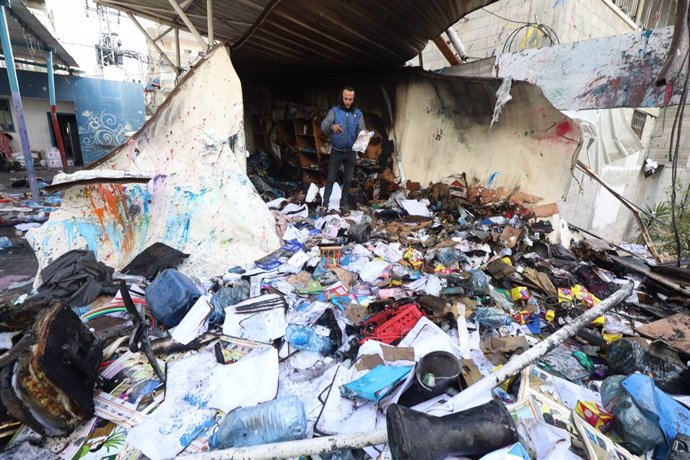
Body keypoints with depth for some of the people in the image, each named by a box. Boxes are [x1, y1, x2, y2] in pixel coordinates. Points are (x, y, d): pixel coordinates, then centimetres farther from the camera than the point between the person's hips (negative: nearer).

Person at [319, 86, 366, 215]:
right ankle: (325, 203, 11)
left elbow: (362, 129, -6)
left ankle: (344, 204, 21)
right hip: (336, 151, -2)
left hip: (351, 152, 2)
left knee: (347, 180, 9)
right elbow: (323, 126, -20)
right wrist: (331, 126, -43)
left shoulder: (358, 113, 3)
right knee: (331, 179, 2)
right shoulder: (334, 111, -5)